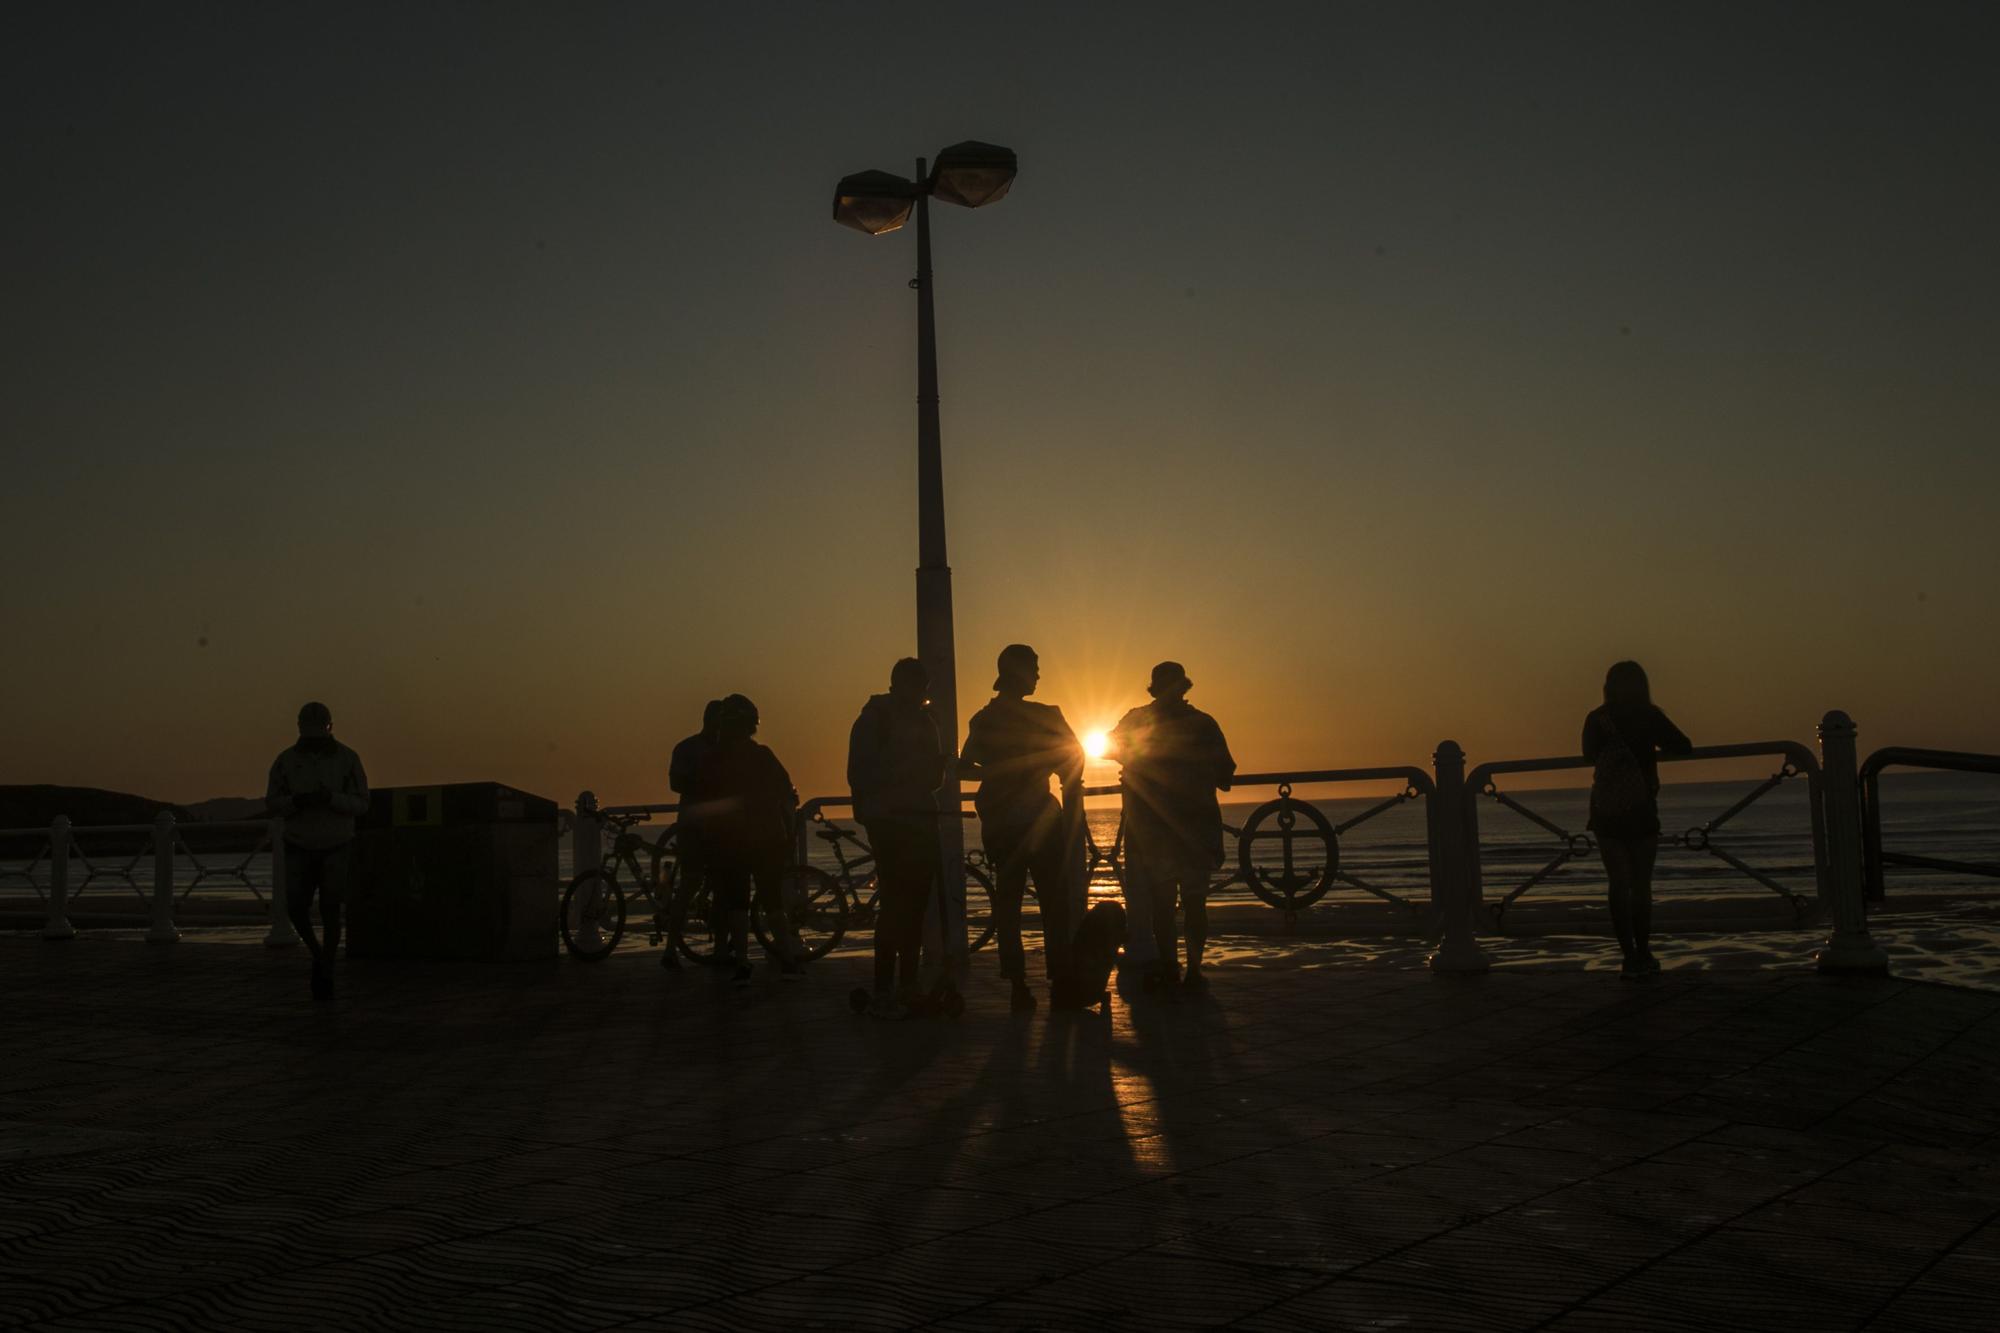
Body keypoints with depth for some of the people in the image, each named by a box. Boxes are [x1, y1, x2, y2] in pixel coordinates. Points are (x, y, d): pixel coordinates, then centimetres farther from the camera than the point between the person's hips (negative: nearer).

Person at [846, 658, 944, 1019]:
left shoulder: (923, 720, 17)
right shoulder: (874, 719, -3)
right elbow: (862, 774, -9)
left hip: (920, 819, 7)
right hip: (888, 821, -7)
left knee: (914, 903, 4)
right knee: (896, 901, -13)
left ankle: (906, 989, 11)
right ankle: (882, 994, -11)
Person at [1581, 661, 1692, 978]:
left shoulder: (1596, 720, -1)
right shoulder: (1649, 716, -5)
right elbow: (1684, 747, -1)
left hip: (1605, 814, 1)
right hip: (1641, 812, -1)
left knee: (1619, 884, 5)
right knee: (1641, 884, 9)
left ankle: (1630, 956, -1)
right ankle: (1642, 955, 9)